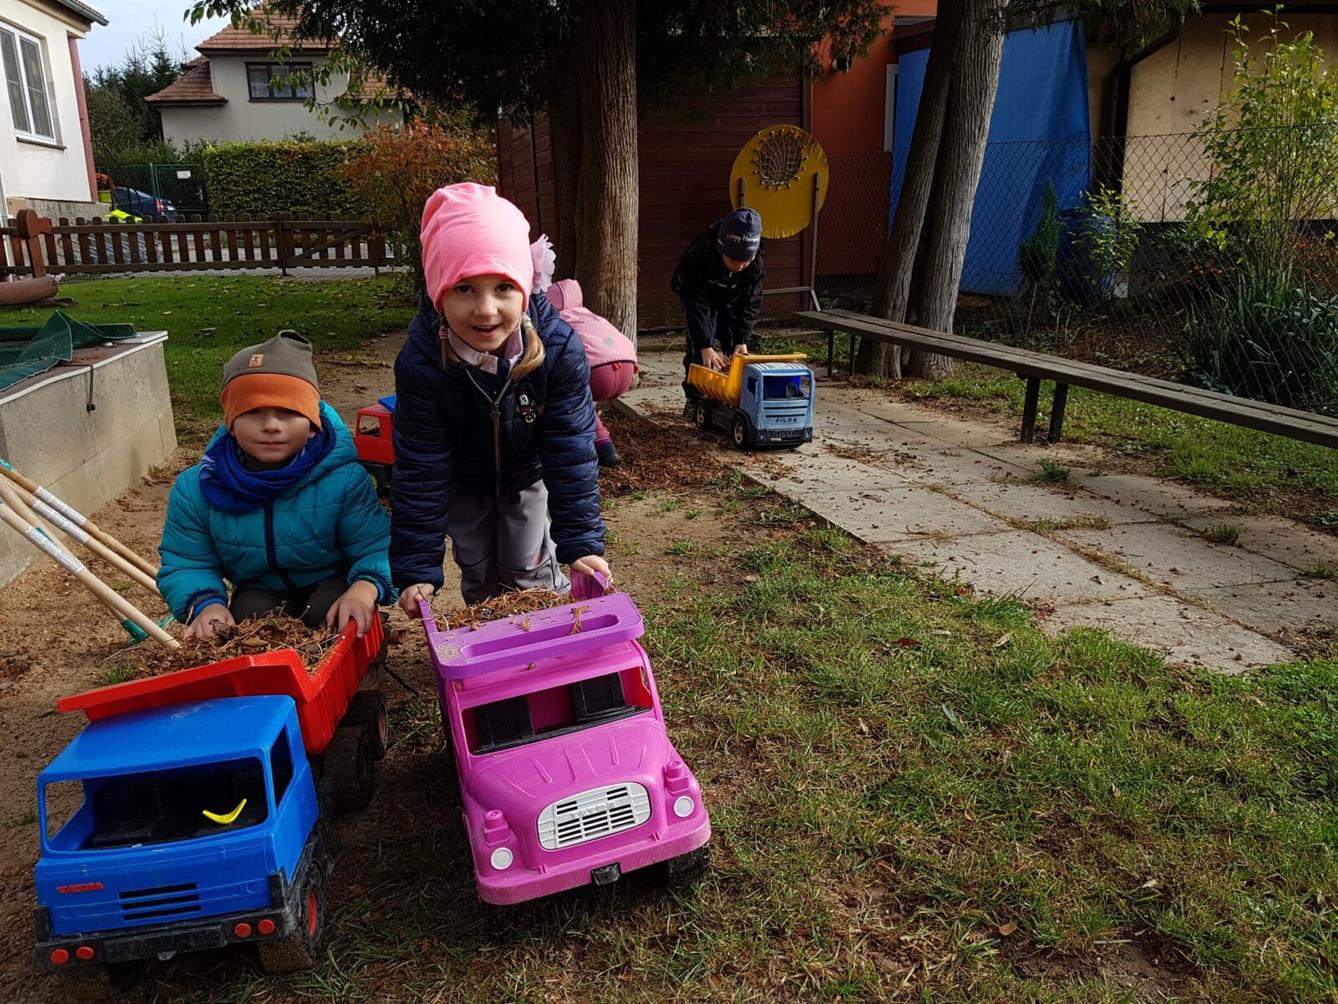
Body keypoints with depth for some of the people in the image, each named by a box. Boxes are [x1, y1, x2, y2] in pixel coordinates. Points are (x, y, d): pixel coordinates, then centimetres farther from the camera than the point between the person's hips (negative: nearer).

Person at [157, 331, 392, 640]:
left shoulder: (344, 478, -23)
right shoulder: (196, 489, -14)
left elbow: (377, 549, -20)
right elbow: (185, 565, -7)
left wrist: (364, 588, -42)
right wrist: (206, 604, -29)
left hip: (331, 587, -2)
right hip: (261, 594, 3)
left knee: (331, 611, -32)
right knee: (249, 614, -27)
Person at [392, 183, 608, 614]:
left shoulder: (559, 348, -34)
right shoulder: (420, 362, -35)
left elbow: (571, 449, -27)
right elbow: (420, 467, -28)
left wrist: (582, 541, -31)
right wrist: (416, 566, -29)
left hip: (529, 473, 0)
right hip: (463, 478, 0)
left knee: (528, 570, 6)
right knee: (478, 573, 10)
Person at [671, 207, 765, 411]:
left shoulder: (756, 263, -31)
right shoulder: (698, 255, -41)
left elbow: (750, 303, -23)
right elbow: (695, 303, -40)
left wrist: (742, 340, -34)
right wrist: (705, 345, -45)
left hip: (732, 298, 3)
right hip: (698, 294, -3)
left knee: (735, 345, -4)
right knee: (698, 346, -16)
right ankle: (695, 399, -7)